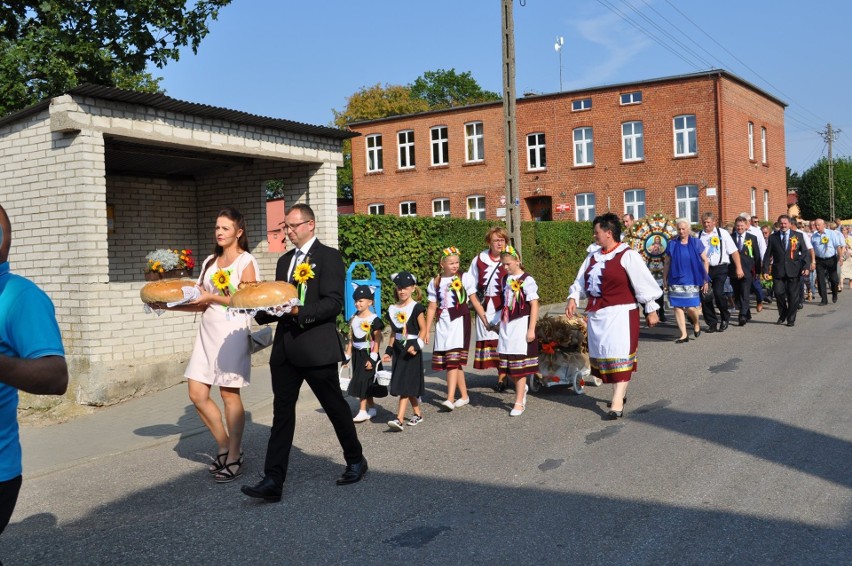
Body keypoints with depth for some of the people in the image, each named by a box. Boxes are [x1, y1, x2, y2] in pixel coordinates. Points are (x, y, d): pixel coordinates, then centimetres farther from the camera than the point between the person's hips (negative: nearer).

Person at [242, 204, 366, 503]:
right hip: (285, 347, 6)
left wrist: (299, 311, -25)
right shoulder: (285, 260, 17)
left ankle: (356, 460, 29)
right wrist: (264, 311, -2)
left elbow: (334, 303, -15)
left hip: (317, 347, -6)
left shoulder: (328, 257, -6)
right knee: (282, 412, 3)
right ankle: (273, 481, 4)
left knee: (336, 406, 8)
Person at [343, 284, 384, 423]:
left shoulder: (374, 320, -10)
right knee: (364, 383, 10)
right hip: (357, 354, 6)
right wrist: (347, 356, 10)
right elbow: (351, 339, 12)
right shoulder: (353, 319, 9)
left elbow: (377, 341, -12)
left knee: (363, 381, -10)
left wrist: (373, 358, -17)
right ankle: (372, 408, 21)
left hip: (368, 354, -6)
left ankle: (363, 411, -7)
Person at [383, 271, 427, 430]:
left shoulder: (416, 308, -7)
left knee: (405, 384, -11)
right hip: (398, 350, 6)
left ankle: (399, 419, -16)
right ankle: (417, 414, 26)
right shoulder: (393, 309, 9)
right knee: (408, 386, 11)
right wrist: (388, 351, 10)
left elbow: (423, 329, -7)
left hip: (412, 350, -6)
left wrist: (416, 346, -19)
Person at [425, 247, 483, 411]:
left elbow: (475, 301, 4)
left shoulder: (465, 278, 1)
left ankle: (450, 398, -18)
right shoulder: (435, 282, 10)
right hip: (443, 323, 4)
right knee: (454, 361, 7)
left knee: (454, 360, -13)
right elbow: (432, 307, 12)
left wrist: (486, 321, 0)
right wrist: (426, 331, 10)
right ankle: (464, 396, 20)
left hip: (460, 321, -4)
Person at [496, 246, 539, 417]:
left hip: (521, 324, -6)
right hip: (506, 325, 6)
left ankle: (519, 402, 8)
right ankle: (521, 387, 32)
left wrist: (531, 329, -14)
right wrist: (500, 321, 10)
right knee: (508, 364, 7)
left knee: (519, 364, 0)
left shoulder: (527, 280, -10)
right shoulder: (505, 280, 8)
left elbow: (534, 306, -11)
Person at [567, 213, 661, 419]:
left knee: (619, 355, -8)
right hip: (596, 314, 8)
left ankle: (617, 403, -9)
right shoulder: (593, 257, 12)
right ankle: (620, 392, 29)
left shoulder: (627, 255, -9)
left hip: (620, 313, -8)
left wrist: (651, 309, -8)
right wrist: (573, 298, -2)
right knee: (602, 355, 13)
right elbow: (580, 281, 15)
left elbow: (643, 282, -8)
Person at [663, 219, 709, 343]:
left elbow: (705, 261, 5)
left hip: (692, 281, -2)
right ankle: (684, 334, 8)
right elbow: (667, 264, 10)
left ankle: (696, 324, 25)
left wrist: (706, 279, 1)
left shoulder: (696, 243, 3)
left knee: (690, 307, -8)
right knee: (677, 307, -2)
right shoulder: (672, 244, 6)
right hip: (676, 281, 2)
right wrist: (664, 280, 7)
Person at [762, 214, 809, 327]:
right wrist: (765, 270, -3)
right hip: (778, 271, 0)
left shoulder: (798, 235, 5)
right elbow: (768, 255, 4)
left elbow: (804, 252, 4)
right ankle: (782, 315, 19)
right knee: (778, 293, -5)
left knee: (793, 296, 3)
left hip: (794, 270, 0)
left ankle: (791, 319, 16)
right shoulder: (772, 237, 6)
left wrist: (805, 267, -8)